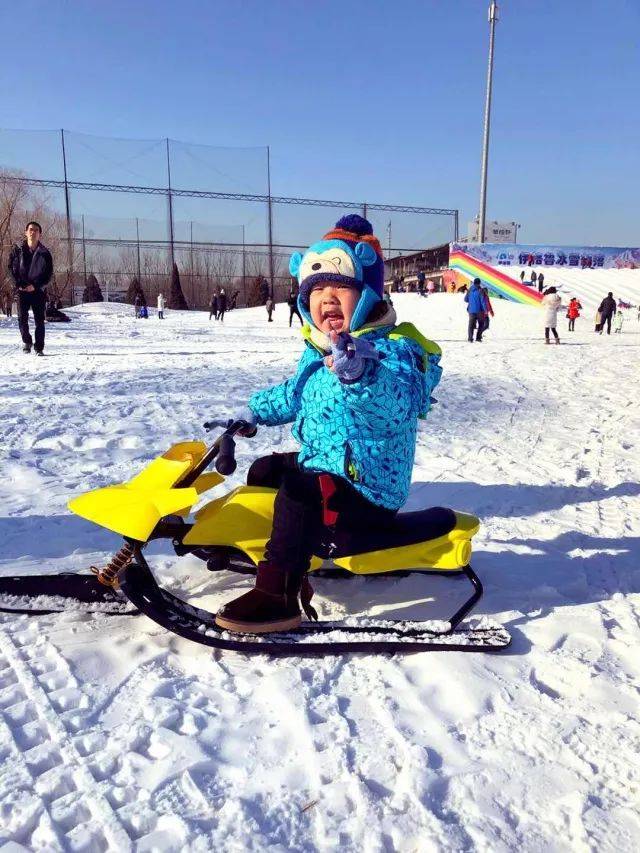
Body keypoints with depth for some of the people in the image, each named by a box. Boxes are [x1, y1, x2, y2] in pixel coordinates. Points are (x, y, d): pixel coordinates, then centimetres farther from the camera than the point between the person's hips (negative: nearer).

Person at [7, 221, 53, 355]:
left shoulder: (44, 252, 1)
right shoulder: (18, 249, 3)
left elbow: (49, 273, -1)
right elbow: (11, 268, 4)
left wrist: (36, 286, -12)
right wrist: (18, 284, -8)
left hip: (38, 290, 0)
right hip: (22, 289, 1)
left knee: (39, 320, -1)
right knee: (22, 317, -5)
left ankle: (39, 348, 5)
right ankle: (26, 341, 19)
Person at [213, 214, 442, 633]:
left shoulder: (392, 350, -20)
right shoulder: (318, 352, 8)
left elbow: (396, 399, -44)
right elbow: (294, 394, 28)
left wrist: (361, 375, -62)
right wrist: (255, 412, 26)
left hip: (369, 492, -10)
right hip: (321, 469, 10)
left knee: (298, 491, -33)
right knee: (263, 470, 21)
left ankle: (277, 596, -26)